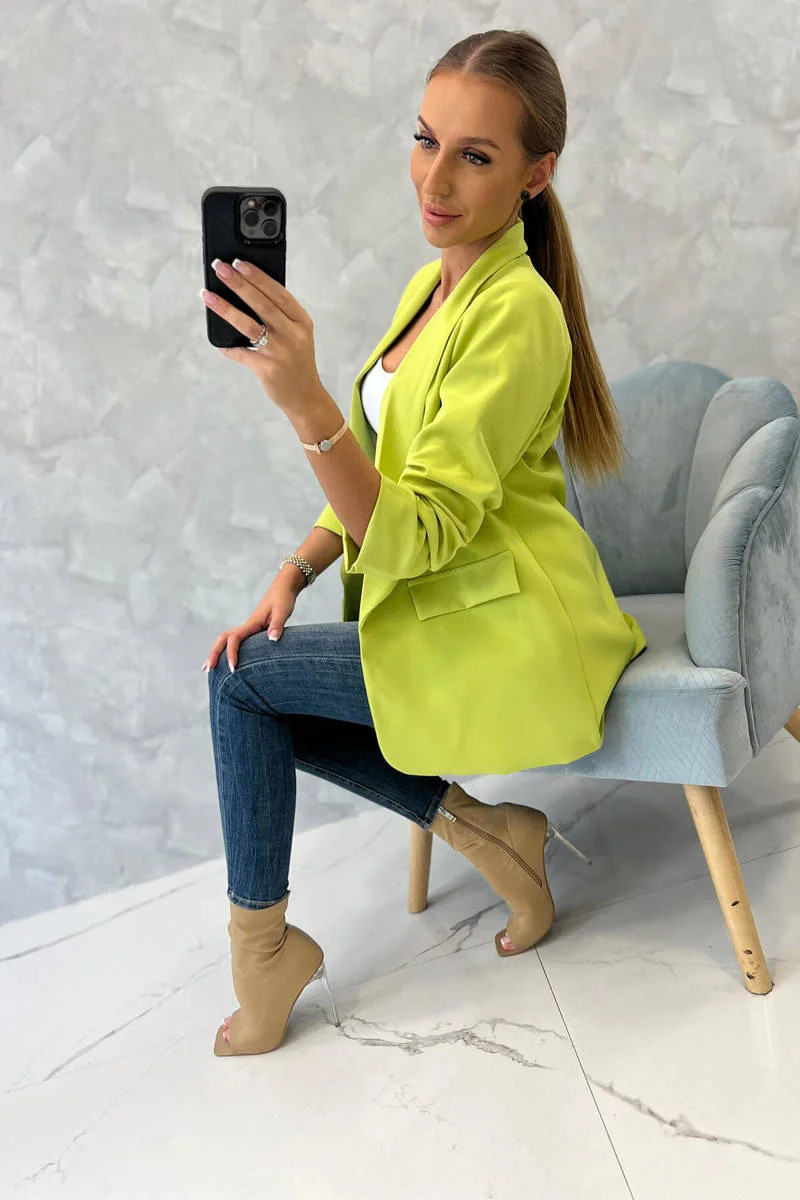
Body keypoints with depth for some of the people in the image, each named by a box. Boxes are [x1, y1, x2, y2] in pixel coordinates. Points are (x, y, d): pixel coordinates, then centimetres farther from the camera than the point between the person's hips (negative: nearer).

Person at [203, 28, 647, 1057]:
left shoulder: (517, 312, -21)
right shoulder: (432, 285, 7)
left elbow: (422, 531, -28)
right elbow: (389, 471, 13)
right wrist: (296, 571, 0)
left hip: (509, 637, -9)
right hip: (450, 614, 9)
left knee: (242, 680, -7)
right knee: (255, 686, 11)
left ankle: (261, 937, 11)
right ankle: (474, 826, 11)